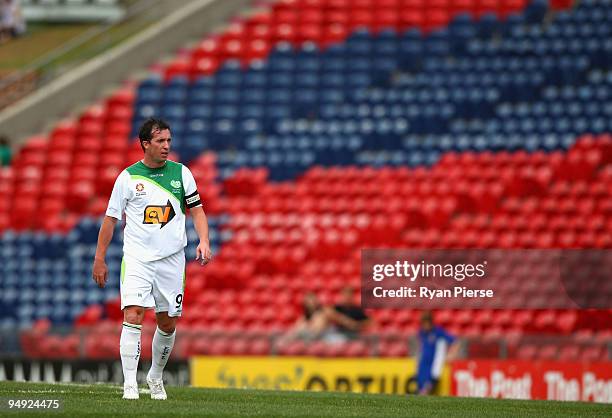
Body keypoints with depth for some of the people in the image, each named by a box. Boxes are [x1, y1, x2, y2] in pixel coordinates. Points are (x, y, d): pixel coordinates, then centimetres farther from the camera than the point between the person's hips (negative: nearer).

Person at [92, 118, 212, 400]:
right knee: (132, 316, -18)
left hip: (172, 259, 2)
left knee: (168, 323, 7)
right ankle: (129, 384, -19)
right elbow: (111, 218, 6)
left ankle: (155, 378, 30)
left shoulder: (181, 173, 5)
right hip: (137, 258, -2)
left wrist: (204, 241, -8)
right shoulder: (128, 177, 0)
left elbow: (196, 209, 9)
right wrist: (99, 259, 5)